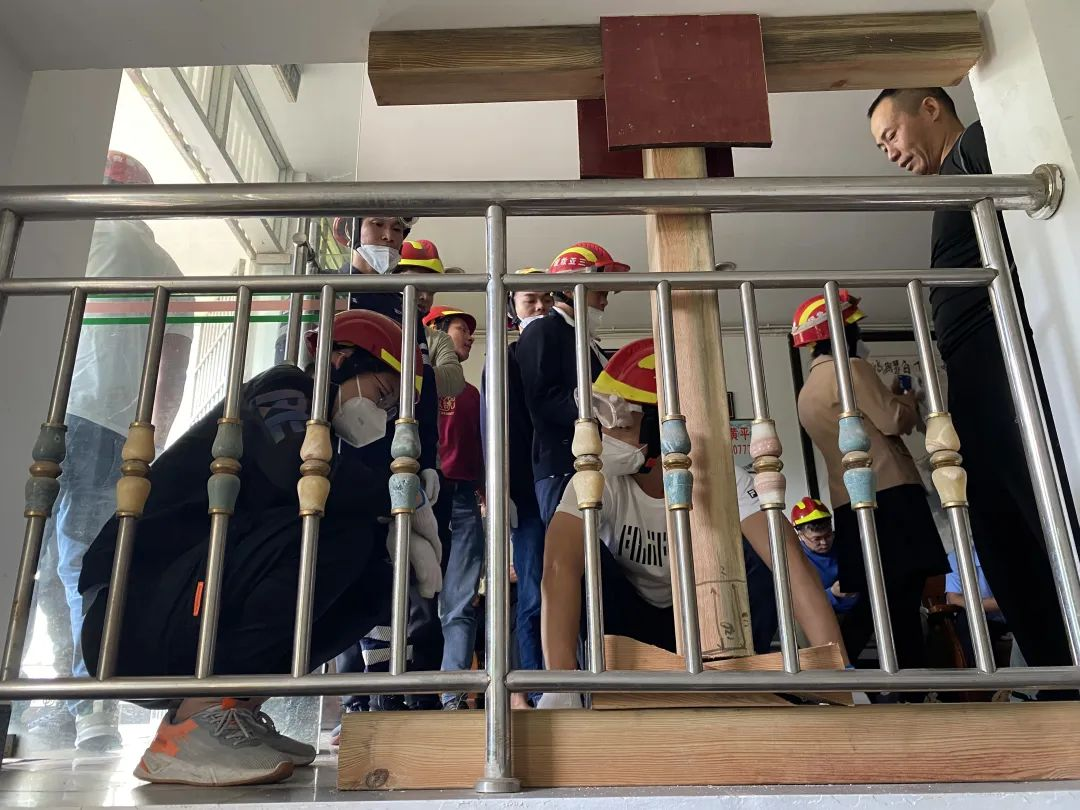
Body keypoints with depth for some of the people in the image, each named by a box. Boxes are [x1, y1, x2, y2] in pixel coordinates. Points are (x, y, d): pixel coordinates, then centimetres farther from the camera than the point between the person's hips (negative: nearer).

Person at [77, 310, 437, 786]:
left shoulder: (315, 431, 18)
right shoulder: (280, 392, -6)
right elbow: (302, 476, -27)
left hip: (194, 629, 9)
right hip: (136, 608, -8)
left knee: (373, 576, 3)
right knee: (340, 526, -25)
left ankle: (234, 710, 3)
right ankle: (190, 727, -19)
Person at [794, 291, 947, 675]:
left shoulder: (807, 392, 21)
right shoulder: (850, 369, -6)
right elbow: (894, 422, -10)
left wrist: (888, 398, 28)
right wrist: (907, 399, 10)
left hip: (850, 503, 9)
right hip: (889, 493, -8)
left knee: (881, 598, 10)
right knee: (904, 594, -8)